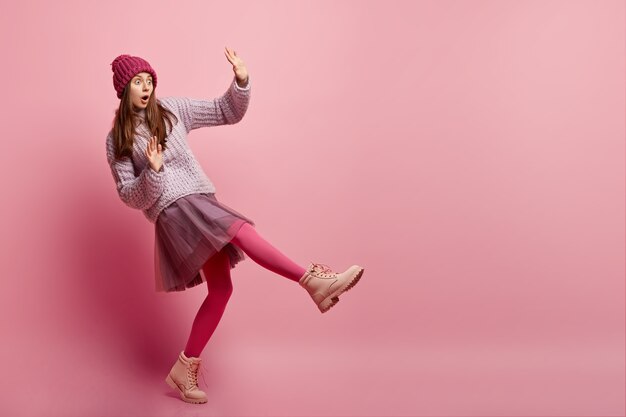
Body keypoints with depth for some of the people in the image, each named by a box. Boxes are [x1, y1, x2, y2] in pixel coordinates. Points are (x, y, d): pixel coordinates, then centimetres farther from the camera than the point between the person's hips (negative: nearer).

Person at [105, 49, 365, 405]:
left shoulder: (172, 110, 13)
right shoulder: (117, 140, 6)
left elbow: (228, 112, 13)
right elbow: (130, 197, 0)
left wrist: (241, 80, -5)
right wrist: (153, 171, -18)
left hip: (202, 203, 5)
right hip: (173, 209, -5)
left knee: (221, 288, 0)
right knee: (240, 229, -29)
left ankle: (184, 369, 11)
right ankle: (313, 281, -37)